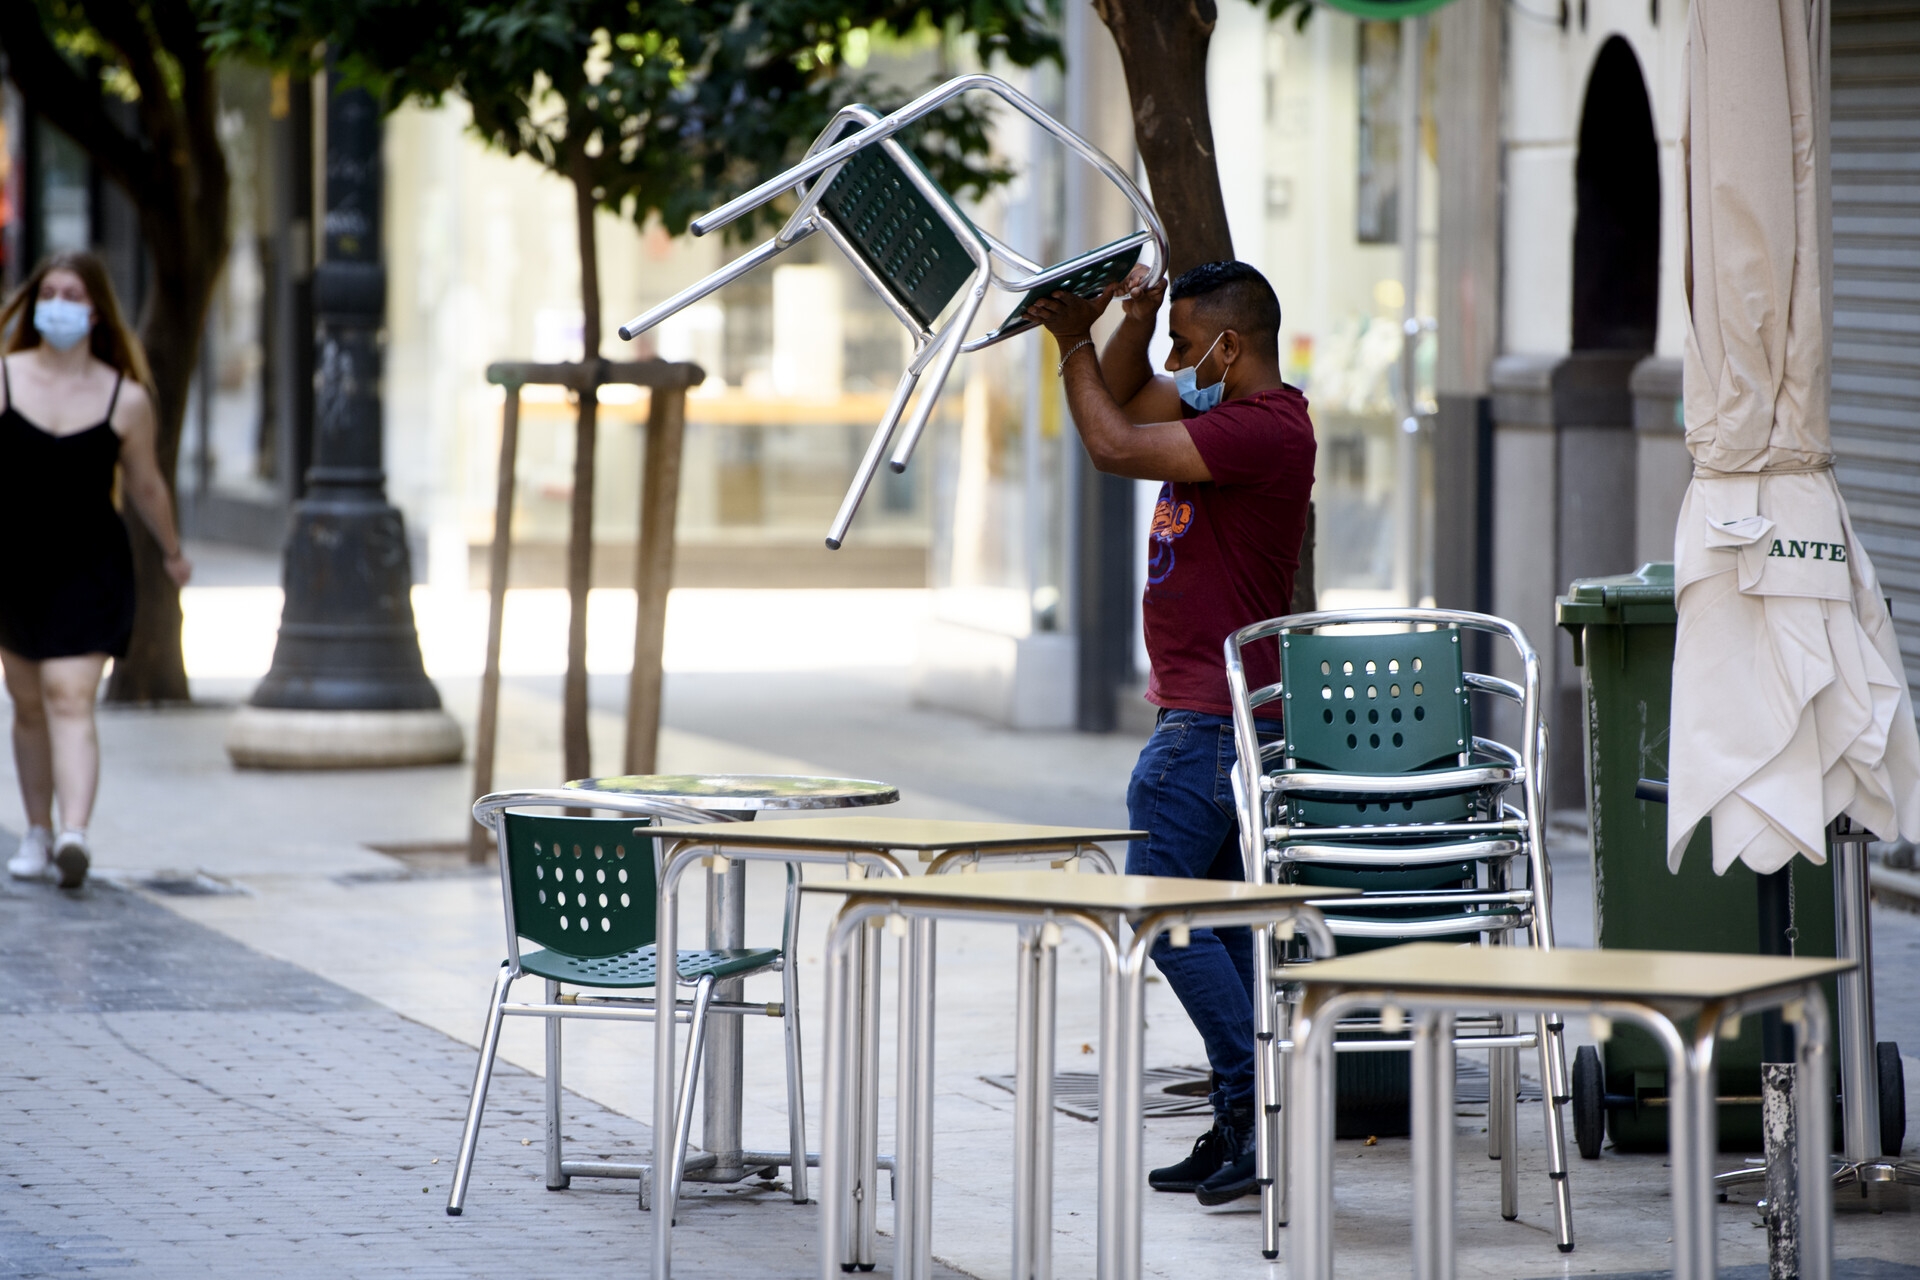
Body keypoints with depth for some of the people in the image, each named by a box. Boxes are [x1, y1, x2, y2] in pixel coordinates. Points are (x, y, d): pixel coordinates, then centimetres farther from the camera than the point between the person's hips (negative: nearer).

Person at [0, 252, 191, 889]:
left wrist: (173, 551, 23)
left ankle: (74, 836, -27)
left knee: (69, 699, -15)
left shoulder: (125, 399, -2)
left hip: (91, 568, -2)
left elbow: (145, 485, 12)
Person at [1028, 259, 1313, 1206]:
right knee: (1219, 918, 9)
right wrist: (1132, 325, 7)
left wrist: (1072, 343, -8)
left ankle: (1257, 1100, -14)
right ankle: (1244, 1129, 10)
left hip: (1212, 721, -11)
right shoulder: (1236, 418, 14)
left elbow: (1114, 446, -20)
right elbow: (1124, 401, 25)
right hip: (1209, 712, 11)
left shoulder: (1263, 429, -17)